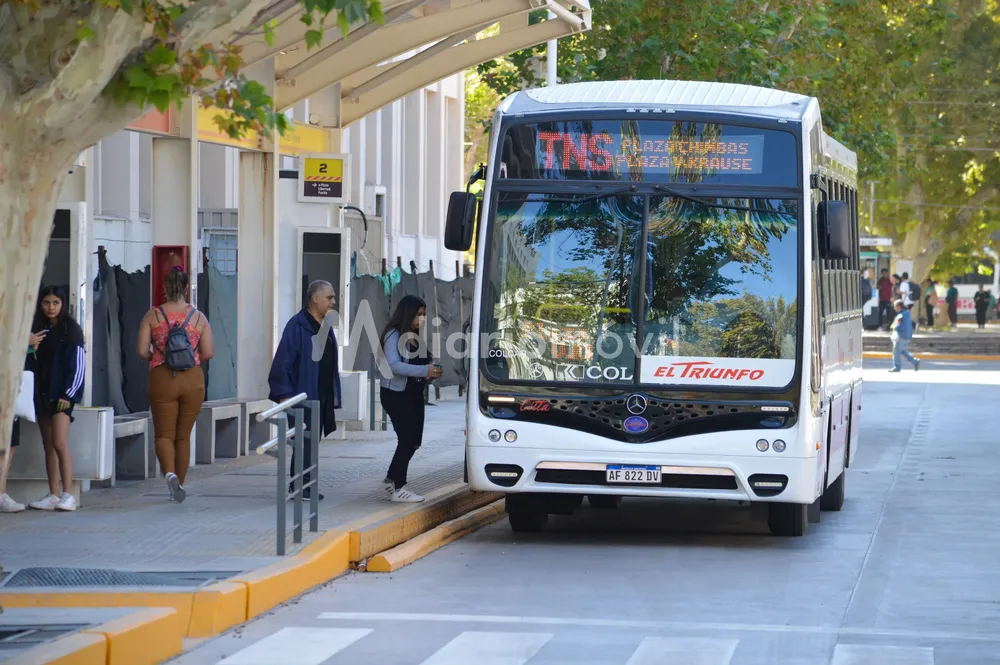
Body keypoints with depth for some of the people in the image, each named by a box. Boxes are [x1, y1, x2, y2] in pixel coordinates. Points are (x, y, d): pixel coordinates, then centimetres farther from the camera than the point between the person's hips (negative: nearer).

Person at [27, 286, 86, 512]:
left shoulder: (70, 330, -3)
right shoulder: (37, 330, 14)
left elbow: (78, 364, -5)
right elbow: (32, 363, 16)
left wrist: (68, 394, -11)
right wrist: (29, 347, -5)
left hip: (62, 394, -6)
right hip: (42, 393, 6)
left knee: (60, 444, -15)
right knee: (49, 446, 5)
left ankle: (67, 495, -16)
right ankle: (53, 495, 7)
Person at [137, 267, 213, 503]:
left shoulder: (153, 315, -3)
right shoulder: (198, 317, 0)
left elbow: (142, 351, -7)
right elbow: (208, 353, -3)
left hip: (162, 379, -1)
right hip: (192, 380, 1)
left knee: (164, 434, 4)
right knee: (184, 435, 14)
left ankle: (170, 473, -22)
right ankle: (180, 484, 18)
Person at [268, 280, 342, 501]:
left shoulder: (326, 327, 13)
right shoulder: (297, 326, -13)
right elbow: (283, 362, -16)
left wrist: (333, 397, 12)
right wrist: (284, 394, -19)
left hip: (322, 397, 8)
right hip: (302, 396, -8)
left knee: (312, 442, 11)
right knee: (304, 441, -6)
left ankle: (306, 486, 16)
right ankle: (302, 485, -1)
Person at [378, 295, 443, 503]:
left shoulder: (416, 337, 12)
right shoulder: (394, 335, -13)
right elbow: (393, 365, -24)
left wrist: (432, 373, -4)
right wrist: (424, 371, -30)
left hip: (414, 393, 8)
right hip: (396, 394, -8)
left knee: (414, 441, 9)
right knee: (408, 439, -10)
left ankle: (391, 480, 24)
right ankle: (398, 488, -2)